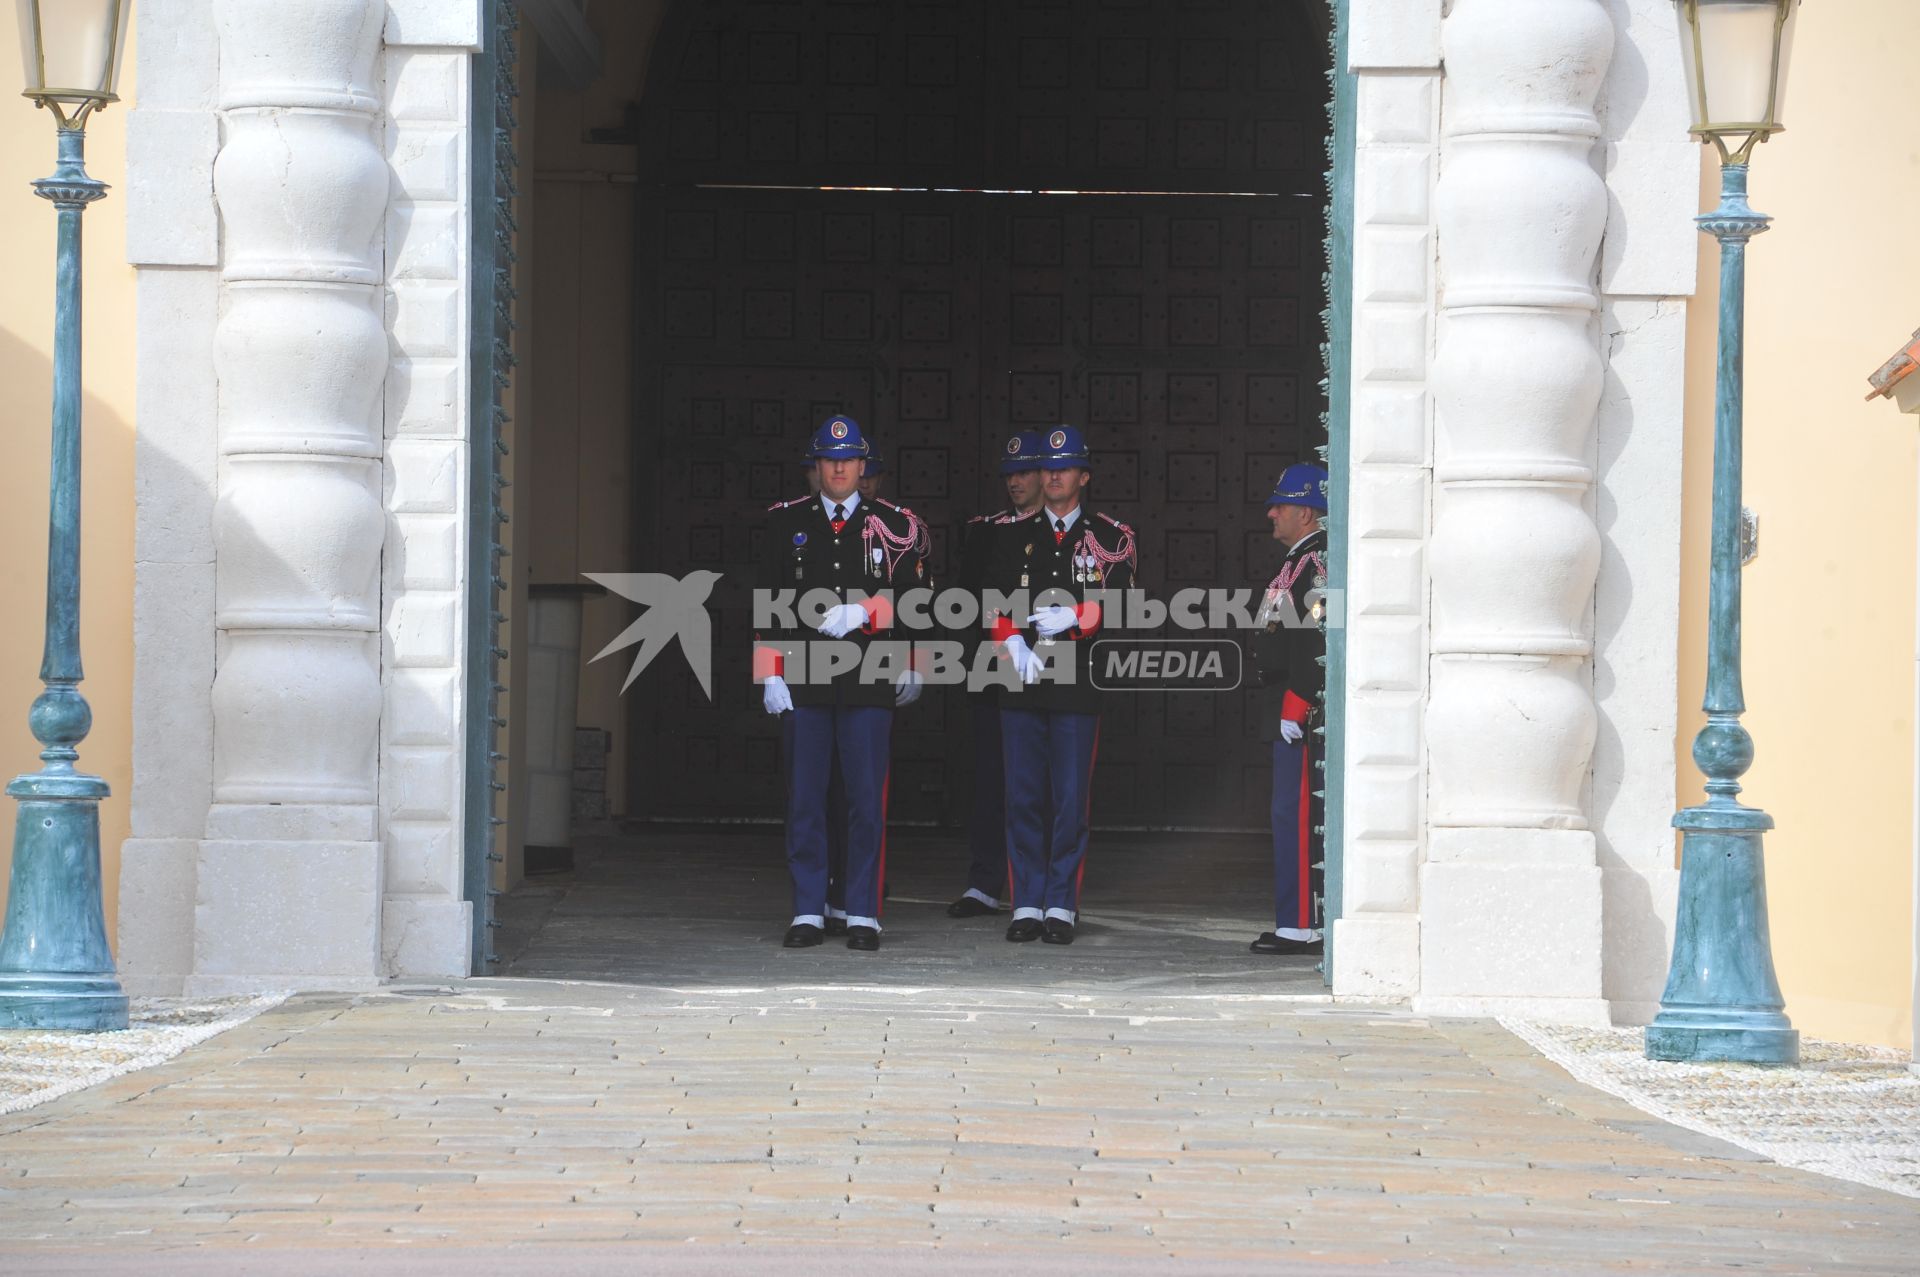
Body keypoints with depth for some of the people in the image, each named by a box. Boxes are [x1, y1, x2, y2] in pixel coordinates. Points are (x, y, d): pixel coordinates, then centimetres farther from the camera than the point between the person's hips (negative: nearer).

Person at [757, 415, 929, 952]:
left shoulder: (895, 526, 5)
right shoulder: (786, 523, 8)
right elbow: (768, 605, 6)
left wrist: (862, 613, -8)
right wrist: (770, 676, -1)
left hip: (869, 685, -1)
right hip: (803, 683, 1)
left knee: (867, 802, -1)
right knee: (804, 802, 2)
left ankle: (863, 914, 5)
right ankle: (808, 912, 9)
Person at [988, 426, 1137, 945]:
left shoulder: (1112, 537, 6)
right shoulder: (1013, 535, 13)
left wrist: (1071, 617, -20)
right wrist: (1014, 642, -13)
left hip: (1078, 687, -2)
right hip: (1021, 686, 2)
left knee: (1071, 800, -2)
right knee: (1024, 798, 3)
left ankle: (1062, 907, 4)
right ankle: (1027, 906, 8)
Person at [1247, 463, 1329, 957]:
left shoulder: (1319, 561, -14)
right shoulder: (1299, 561, 19)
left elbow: (1319, 640, -22)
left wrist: (1295, 709, -22)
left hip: (1303, 712, -11)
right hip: (1291, 711, 11)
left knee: (1296, 817, -10)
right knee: (1294, 818, 12)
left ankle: (1301, 926, -10)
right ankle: (1300, 921, 16)